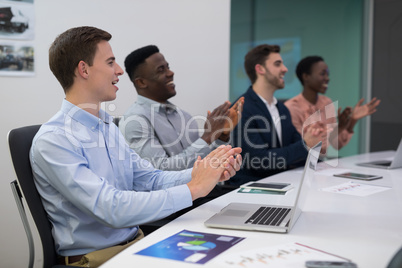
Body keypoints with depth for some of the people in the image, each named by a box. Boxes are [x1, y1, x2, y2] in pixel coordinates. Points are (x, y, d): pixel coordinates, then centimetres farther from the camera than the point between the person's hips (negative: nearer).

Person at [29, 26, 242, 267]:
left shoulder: (108, 127, 11)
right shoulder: (53, 140, -17)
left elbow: (150, 179, 10)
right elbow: (112, 209, -25)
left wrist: (207, 173, -7)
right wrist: (193, 189, -22)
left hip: (136, 241, 7)